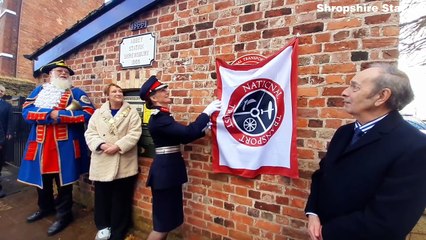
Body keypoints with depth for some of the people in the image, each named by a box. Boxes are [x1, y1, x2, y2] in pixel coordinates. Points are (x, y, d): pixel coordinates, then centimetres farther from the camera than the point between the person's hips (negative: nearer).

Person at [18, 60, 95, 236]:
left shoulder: (76, 93, 1)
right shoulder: (39, 90, 12)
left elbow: (89, 113, -13)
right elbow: (26, 111, 1)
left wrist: (60, 115, -16)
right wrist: (50, 114, -16)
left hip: (64, 146, -4)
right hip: (40, 144, 4)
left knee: (63, 181, 5)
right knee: (41, 179, 18)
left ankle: (64, 215, 21)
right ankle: (45, 207, 42)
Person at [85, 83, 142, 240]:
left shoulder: (131, 113, 0)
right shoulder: (98, 113, 9)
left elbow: (134, 134, -9)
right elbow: (90, 133, 4)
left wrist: (118, 146, -19)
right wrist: (101, 145, -14)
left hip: (124, 164, -2)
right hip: (102, 163, 3)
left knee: (121, 199, 9)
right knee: (102, 197, 15)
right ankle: (103, 226, 39)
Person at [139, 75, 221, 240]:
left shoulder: (161, 116, 12)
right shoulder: (159, 118, -19)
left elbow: (182, 137, 13)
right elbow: (187, 133, -27)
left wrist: (203, 129, 3)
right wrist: (206, 113, -19)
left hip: (169, 169, 10)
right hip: (165, 171, -10)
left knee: (169, 218, 22)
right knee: (163, 222, 6)